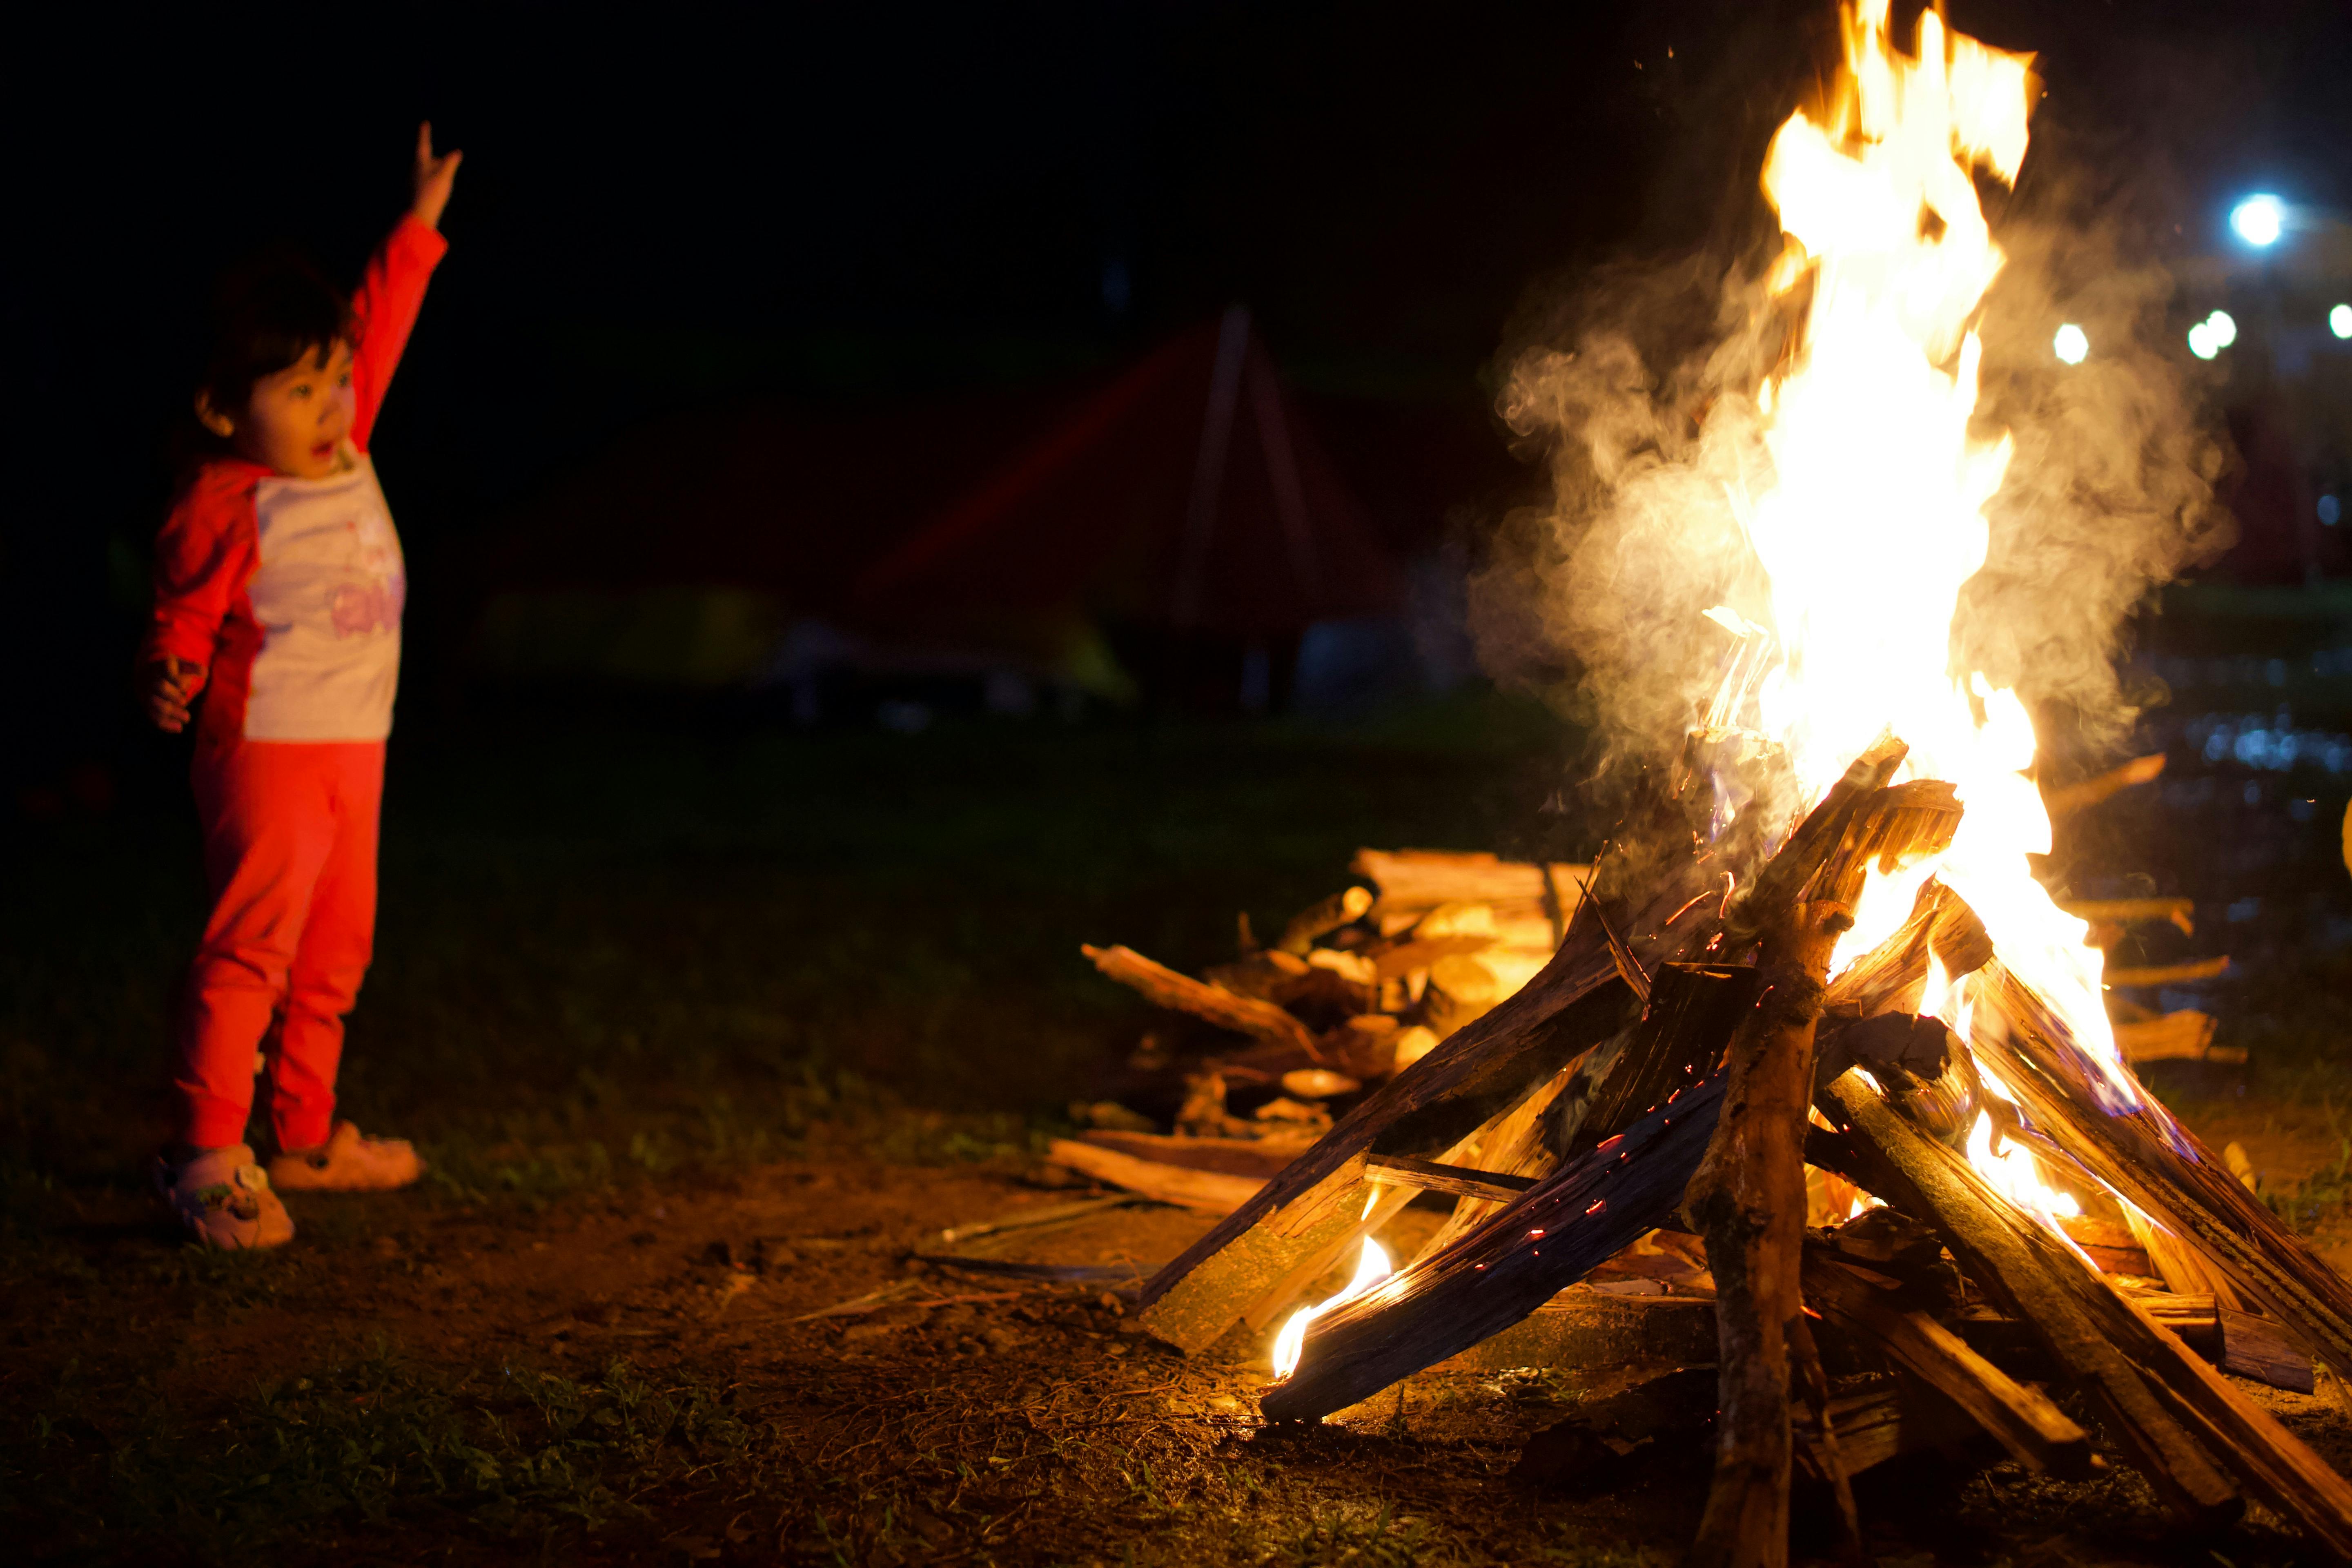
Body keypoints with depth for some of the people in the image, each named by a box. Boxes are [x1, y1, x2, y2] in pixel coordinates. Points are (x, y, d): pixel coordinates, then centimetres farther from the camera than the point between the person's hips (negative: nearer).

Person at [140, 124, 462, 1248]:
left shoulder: (342, 449, 7)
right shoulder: (226, 507, -14)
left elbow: (376, 328, 18)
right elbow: (182, 617, -8)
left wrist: (419, 226, 24)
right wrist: (170, 680, -28)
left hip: (355, 753, 8)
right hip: (266, 757, -8)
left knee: (336, 954, 14)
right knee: (250, 950, -10)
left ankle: (308, 1139, 27)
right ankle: (206, 1159, -4)